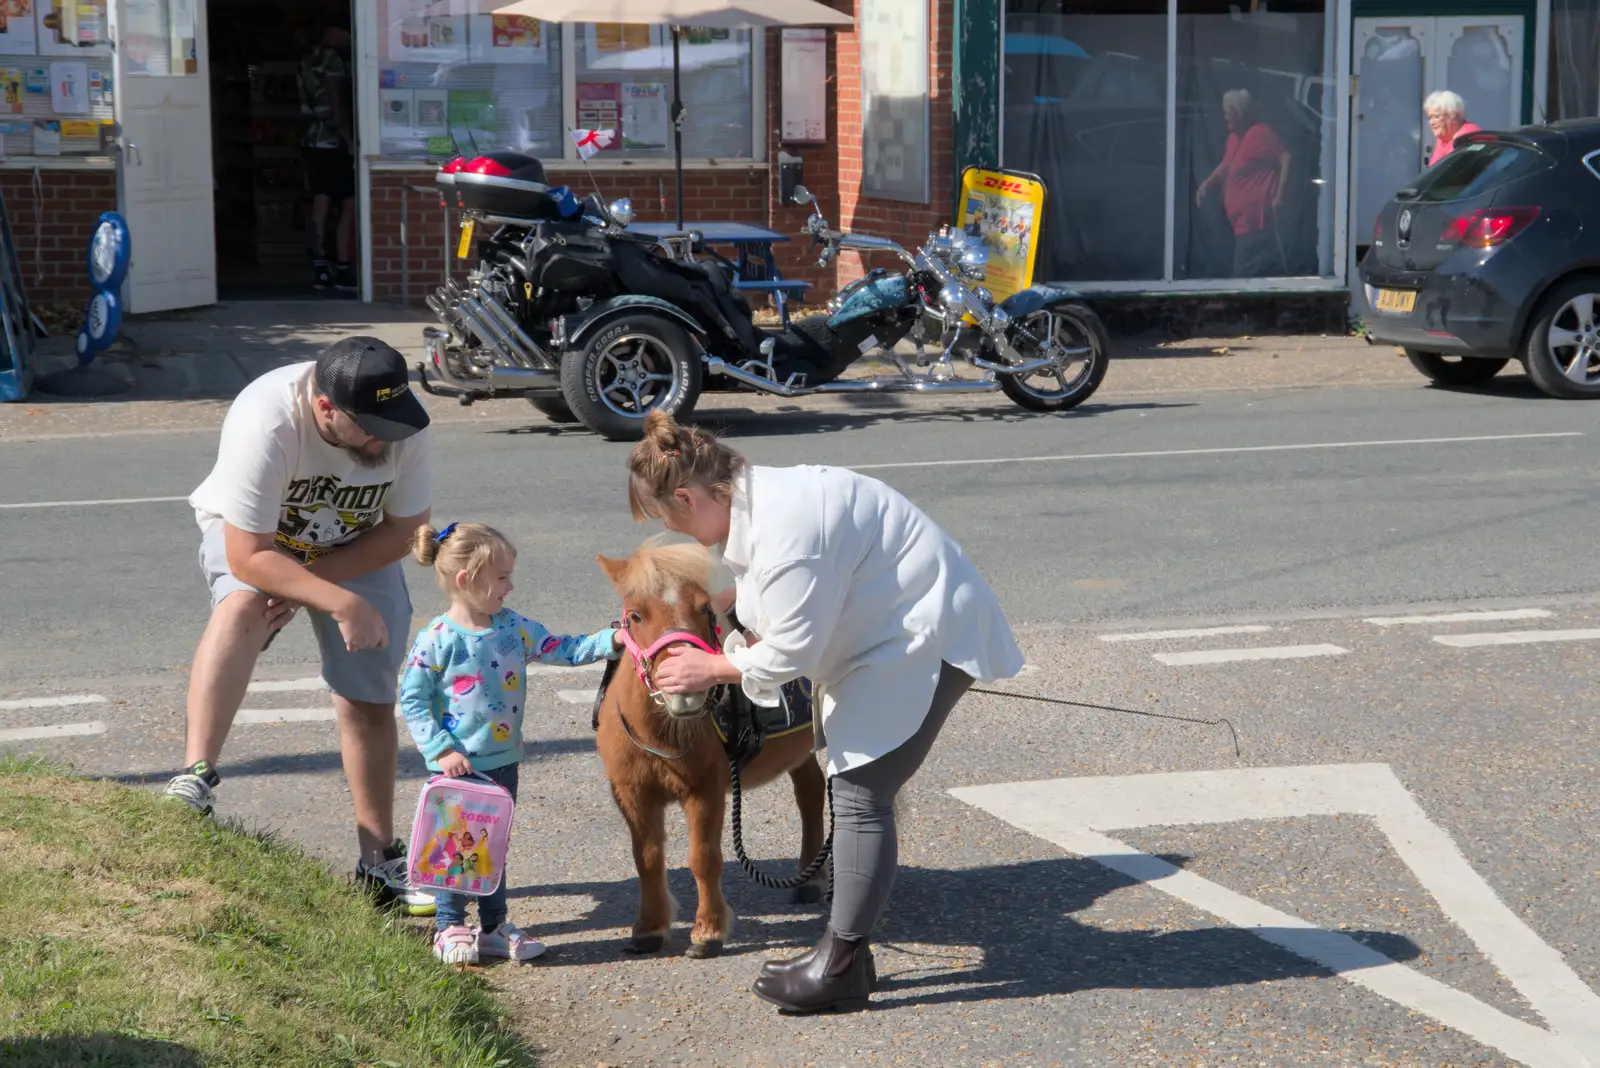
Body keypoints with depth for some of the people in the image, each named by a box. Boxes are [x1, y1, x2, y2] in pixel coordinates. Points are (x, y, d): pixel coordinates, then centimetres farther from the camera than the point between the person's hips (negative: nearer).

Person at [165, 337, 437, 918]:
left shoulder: (406, 426, -27)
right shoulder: (265, 423, -39)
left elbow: (403, 530, -14)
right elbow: (248, 557, -35)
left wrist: (309, 584, -23)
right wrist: (341, 603, -41)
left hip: (357, 550, 3)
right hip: (252, 539, -3)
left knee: (369, 702, 1)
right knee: (242, 606, -36)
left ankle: (380, 860, 15)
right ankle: (195, 778, -41)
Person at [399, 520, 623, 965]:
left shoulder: (513, 628, 1)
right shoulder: (436, 640, -15)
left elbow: (562, 650, 1)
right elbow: (412, 699, -12)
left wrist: (611, 640, -12)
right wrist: (442, 749, -17)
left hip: (503, 761, 6)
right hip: (457, 767, -5)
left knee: (494, 844, 15)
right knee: (457, 845, 5)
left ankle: (493, 927, 26)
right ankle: (450, 929, 20)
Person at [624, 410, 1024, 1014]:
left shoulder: (784, 529, -28)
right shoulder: (754, 500, 4)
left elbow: (791, 652, -22)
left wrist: (713, 669, -8)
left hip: (927, 636, -11)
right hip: (888, 632, 11)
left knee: (860, 790, -12)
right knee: (856, 787, 11)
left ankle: (840, 968, -7)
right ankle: (846, 953, 17)